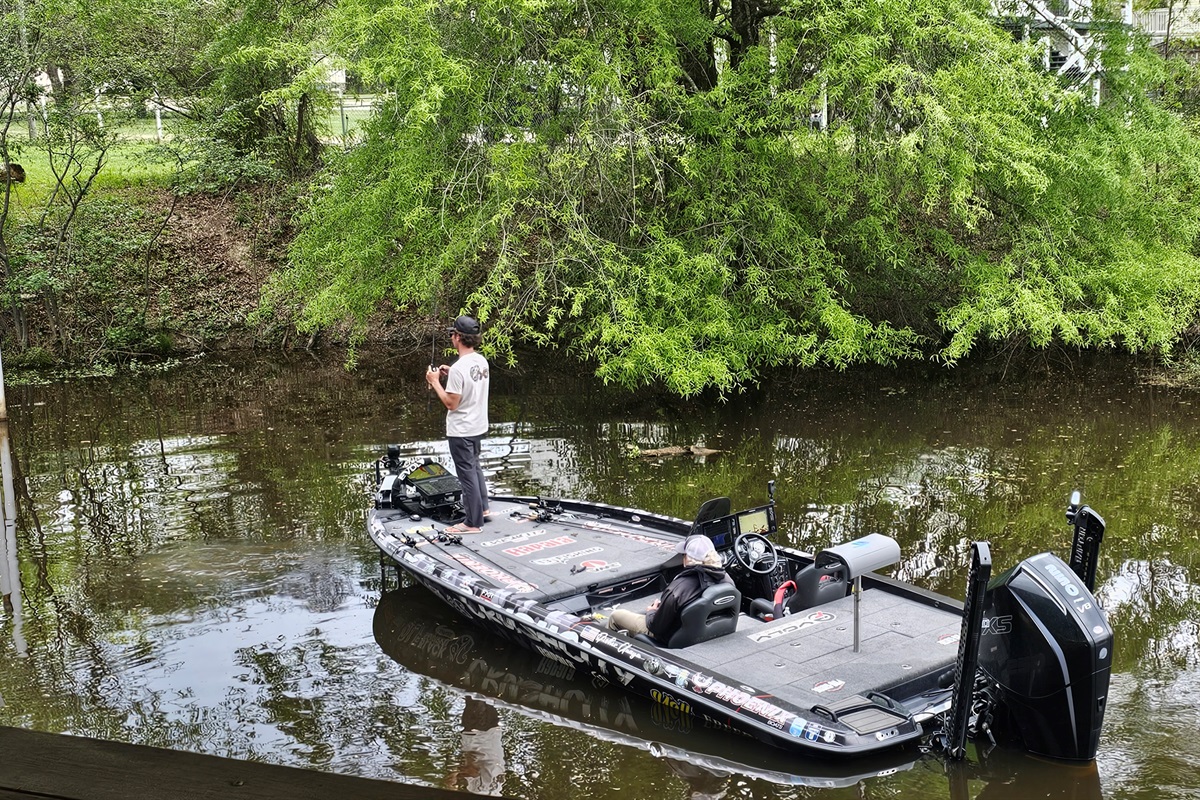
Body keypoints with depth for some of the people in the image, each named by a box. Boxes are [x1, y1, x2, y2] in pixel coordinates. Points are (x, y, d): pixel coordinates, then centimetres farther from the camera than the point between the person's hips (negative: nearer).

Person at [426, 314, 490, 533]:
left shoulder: (458, 369, -26)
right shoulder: (482, 362, 0)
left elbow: (451, 403, -22)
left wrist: (435, 382, -13)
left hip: (461, 431, -8)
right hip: (478, 426, 8)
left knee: (467, 473, 2)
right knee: (474, 466, 27)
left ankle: (473, 523, 11)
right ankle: (481, 507, 40)